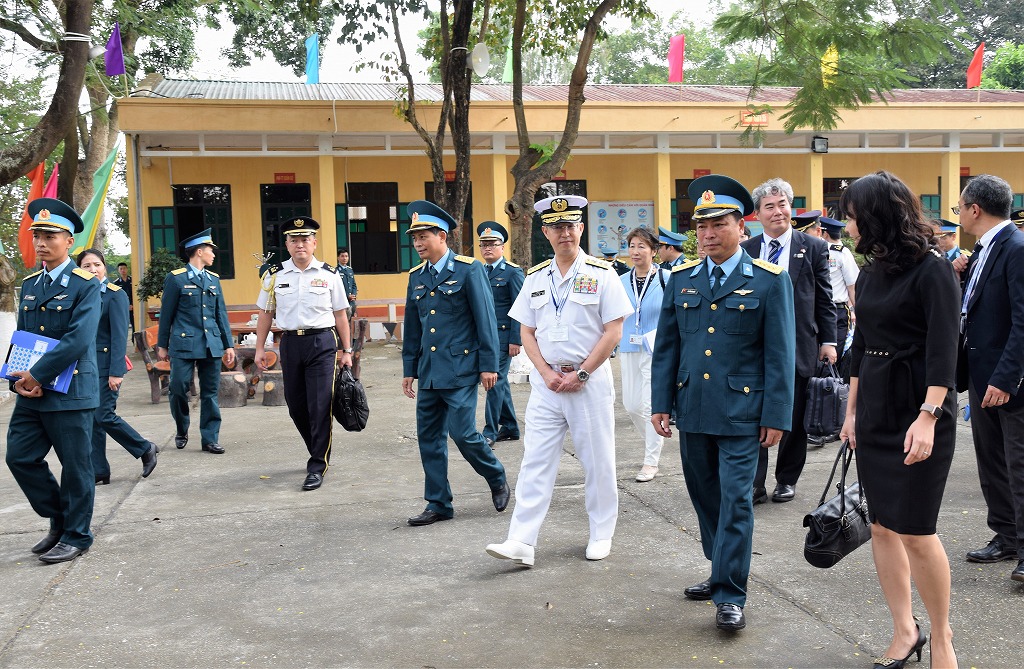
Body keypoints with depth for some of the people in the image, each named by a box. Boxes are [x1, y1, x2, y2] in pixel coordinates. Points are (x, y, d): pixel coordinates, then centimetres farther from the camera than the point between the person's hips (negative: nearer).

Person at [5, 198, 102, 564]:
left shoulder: (86, 285, -8)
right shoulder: (30, 284, 12)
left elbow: (78, 341, -18)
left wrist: (36, 376, -18)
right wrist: (19, 379, -3)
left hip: (70, 392, -6)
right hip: (31, 393, 7)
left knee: (75, 465, 3)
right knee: (20, 457, 7)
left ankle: (76, 535, 17)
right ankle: (59, 519, 25)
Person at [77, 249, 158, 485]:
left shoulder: (115, 295, -8)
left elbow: (119, 335, -13)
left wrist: (116, 372, -17)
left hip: (105, 365, -6)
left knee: (104, 416, -8)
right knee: (91, 420, 6)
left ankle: (146, 449, 12)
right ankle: (98, 471, 14)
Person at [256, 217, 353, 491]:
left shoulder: (329, 274, 0)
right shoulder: (274, 275, 4)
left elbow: (340, 314, 5)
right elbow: (265, 313, 11)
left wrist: (347, 351, 5)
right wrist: (260, 348, 8)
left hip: (322, 342, -3)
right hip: (290, 343, 3)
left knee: (320, 406, -5)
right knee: (296, 406, 10)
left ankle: (317, 467, 5)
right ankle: (321, 453, 31)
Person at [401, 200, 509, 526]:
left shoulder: (468, 269, -6)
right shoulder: (416, 276, 12)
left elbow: (486, 320, -7)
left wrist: (489, 365, -11)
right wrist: (409, 369, 15)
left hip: (460, 369, -6)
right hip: (428, 373, 6)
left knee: (463, 433, -9)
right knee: (429, 438, 7)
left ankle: (497, 479, 17)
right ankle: (438, 504, 17)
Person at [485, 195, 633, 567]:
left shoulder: (601, 274, -3)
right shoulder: (536, 278, 8)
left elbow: (613, 332, -7)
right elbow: (526, 332, 9)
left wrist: (580, 374, -12)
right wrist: (547, 373, -5)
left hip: (590, 379, -3)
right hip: (546, 380, 3)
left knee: (597, 461, 7)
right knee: (535, 462, -1)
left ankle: (601, 535, 22)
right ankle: (521, 543, -1)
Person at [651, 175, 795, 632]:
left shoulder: (769, 281, -3)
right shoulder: (681, 280, 8)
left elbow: (779, 354, -4)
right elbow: (666, 347, 10)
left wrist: (776, 416, -8)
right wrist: (661, 403, 4)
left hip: (741, 412, -4)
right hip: (692, 410, 5)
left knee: (735, 500, -3)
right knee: (705, 497, 14)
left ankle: (730, 596, 6)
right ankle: (722, 573, 31)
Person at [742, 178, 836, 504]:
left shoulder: (814, 248, 2)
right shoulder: (745, 251, 6)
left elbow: (824, 300, 4)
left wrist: (828, 341, -1)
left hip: (798, 350, -1)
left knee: (794, 419, 9)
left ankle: (787, 480, 24)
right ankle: (754, 484, 8)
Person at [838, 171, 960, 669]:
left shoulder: (931, 270, -12)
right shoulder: (871, 273, 9)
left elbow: (943, 350, -17)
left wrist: (927, 417, -25)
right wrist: (851, 412, 15)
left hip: (919, 406, -7)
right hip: (875, 407, 7)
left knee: (915, 530, -4)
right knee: (882, 525, 8)